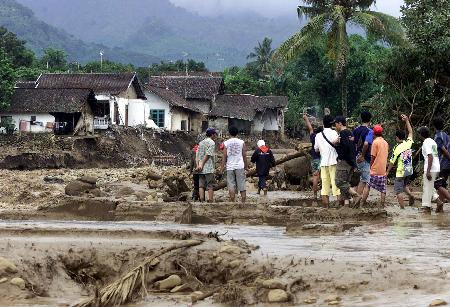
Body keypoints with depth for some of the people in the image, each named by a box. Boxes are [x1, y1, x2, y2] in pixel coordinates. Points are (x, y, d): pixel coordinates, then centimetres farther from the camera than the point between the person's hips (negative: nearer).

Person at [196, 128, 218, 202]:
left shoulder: (201, 143, 18)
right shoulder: (212, 143, -5)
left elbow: (197, 155, 11)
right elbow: (207, 155, -13)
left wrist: (198, 165, 4)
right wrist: (201, 165, -12)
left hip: (201, 169, 7)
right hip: (209, 168, -7)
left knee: (201, 185, 4)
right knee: (210, 186, -4)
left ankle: (202, 201, -1)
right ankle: (210, 201, -8)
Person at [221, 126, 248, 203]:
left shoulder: (226, 143, 0)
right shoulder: (241, 142, 2)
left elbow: (225, 156, -1)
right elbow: (244, 155, 4)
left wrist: (222, 167, 4)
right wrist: (245, 165, 14)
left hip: (230, 166, 0)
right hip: (240, 166, 0)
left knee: (231, 186, 0)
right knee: (242, 185, 4)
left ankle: (232, 201, -7)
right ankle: (243, 201, 2)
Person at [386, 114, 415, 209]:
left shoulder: (397, 148, -16)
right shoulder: (408, 143, -4)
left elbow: (392, 162, -8)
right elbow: (410, 132, 14)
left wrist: (388, 171, 6)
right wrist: (407, 120, 17)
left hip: (400, 172, -6)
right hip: (409, 171, 6)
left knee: (398, 191, 1)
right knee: (405, 185, 27)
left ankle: (402, 208, -3)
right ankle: (410, 194, 0)